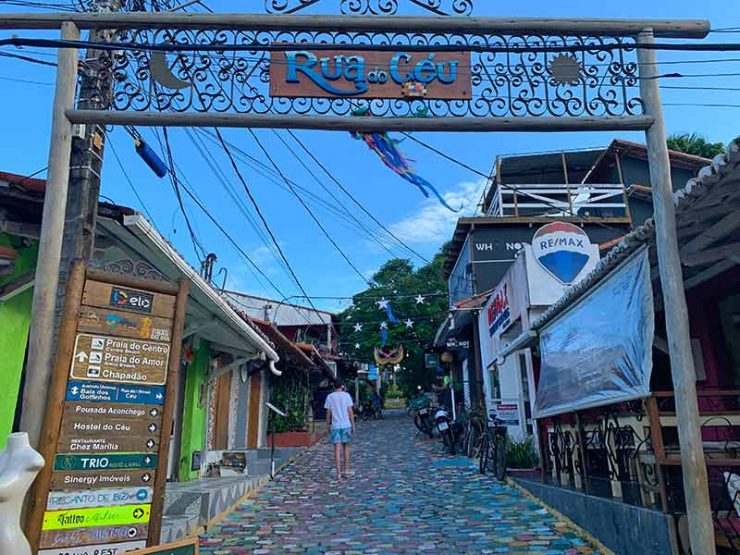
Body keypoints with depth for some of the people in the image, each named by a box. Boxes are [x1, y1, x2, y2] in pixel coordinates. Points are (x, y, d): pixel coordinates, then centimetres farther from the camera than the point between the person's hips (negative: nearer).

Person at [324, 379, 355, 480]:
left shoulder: (330, 397, 1)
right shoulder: (346, 395, -2)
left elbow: (328, 412, 2)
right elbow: (350, 411, -3)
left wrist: (328, 425, 13)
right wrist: (353, 424, 4)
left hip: (335, 426, 0)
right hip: (346, 425, 0)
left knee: (337, 449, 1)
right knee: (347, 447, 14)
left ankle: (338, 473, 1)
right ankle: (347, 470, 17)